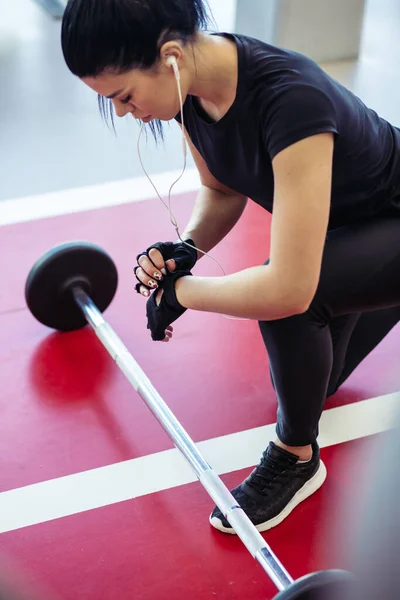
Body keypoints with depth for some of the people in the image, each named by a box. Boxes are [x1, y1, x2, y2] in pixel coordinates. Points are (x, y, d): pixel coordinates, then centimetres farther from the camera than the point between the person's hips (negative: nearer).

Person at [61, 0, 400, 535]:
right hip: (344, 225, 8)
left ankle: (296, 458, -7)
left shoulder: (288, 98, -42)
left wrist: (180, 292, -29)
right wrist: (185, 248, -19)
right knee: (312, 380, 19)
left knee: (285, 295, -35)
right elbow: (224, 192, 1)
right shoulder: (193, 88, -18)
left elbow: (289, 287, -44)